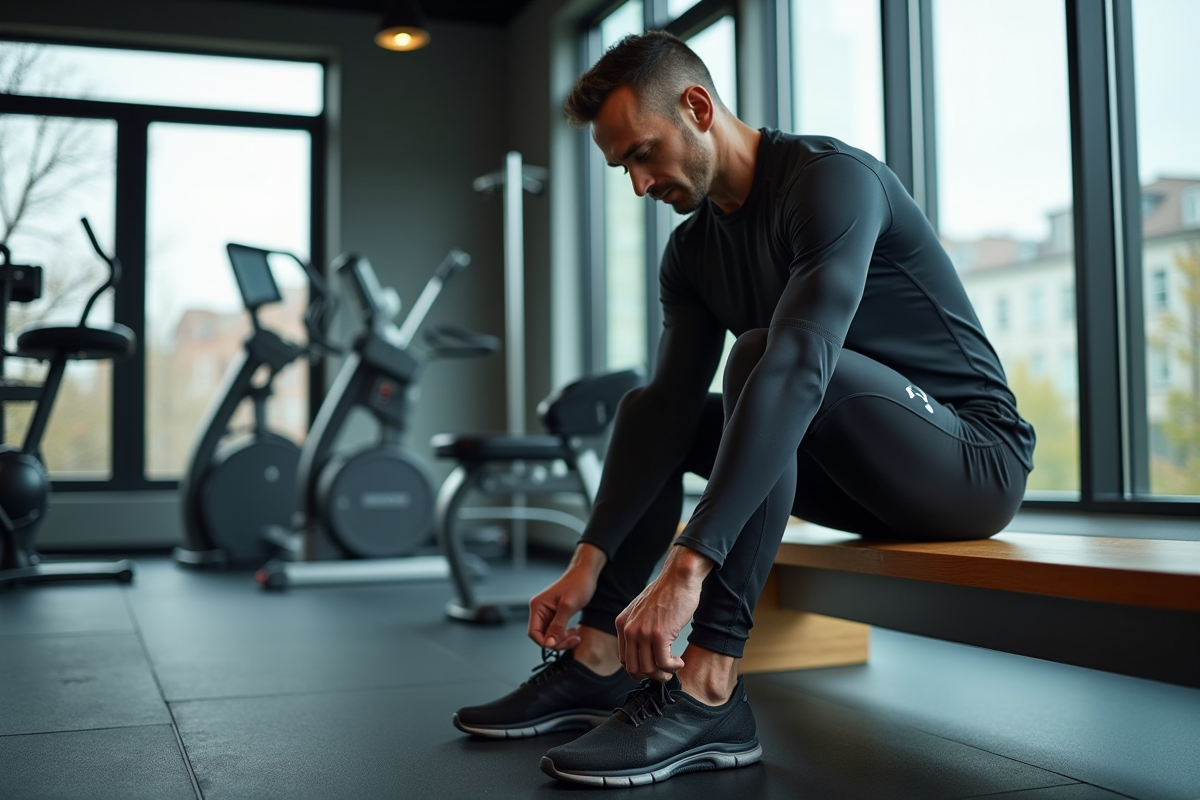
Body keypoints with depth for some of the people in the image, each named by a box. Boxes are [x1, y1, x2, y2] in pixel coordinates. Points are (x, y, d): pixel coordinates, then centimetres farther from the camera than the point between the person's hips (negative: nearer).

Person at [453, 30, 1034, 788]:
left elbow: (798, 367, -36)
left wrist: (688, 565, -43)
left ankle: (708, 694, -33)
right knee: (645, 408, 7)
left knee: (761, 357, -32)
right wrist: (589, 563, -13)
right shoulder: (693, 252, 5)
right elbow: (673, 405, -2)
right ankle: (598, 659, -1)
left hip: (976, 457, -8)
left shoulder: (831, 178, -22)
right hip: (869, 478, 8)